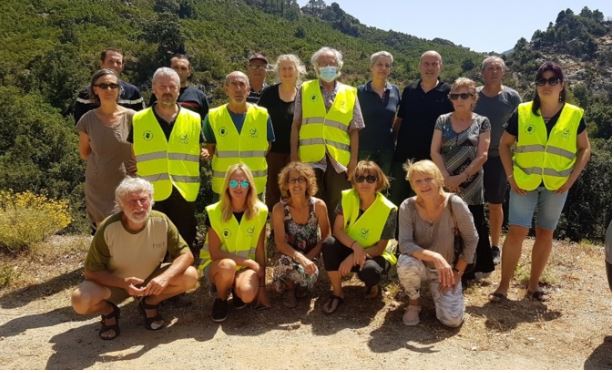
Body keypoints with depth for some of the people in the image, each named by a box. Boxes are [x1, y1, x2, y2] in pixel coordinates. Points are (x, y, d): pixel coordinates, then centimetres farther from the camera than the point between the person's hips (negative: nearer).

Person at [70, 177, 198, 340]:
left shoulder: (161, 221, -21)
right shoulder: (108, 229, -25)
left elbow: (186, 254, -18)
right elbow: (92, 271, -17)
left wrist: (165, 277, -37)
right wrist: (123, 283, -34)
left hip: (152, 279, 2)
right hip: (115, 282, -1)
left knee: (190, 276, -23)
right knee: (80, 301, -30)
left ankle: (149, 304, 4)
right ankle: (109, 311, 6)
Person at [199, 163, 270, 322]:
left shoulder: (260, 211, -9)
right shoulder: (215, 212, -15)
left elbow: (260, 252, -5)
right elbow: (215, 253, -15)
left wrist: (262, 287, -4)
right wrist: (248, 262, -19)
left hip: (247, 266, 1)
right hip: (217, 264, -1)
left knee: (248, 294, -31)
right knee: (228, 265, -37)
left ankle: (237, 291, 8)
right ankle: (220, 299, -4)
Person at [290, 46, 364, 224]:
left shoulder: (350, 93, 8)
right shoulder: (305, 89, 8)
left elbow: (354, 130, 7)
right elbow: (296, 125, 7)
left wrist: (354, 159, 1)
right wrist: (293, 153, 0)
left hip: (339, 159, 1)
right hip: (310, 157, 0)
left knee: (336, 206, 5)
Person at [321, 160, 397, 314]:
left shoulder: (388, 209, -20)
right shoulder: (347, 197, -13)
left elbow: (380, 248, -16)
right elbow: (337, 230, -13)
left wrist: (353, 257, -28)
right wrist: (355, 246, -31)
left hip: (374, 255, -3)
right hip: (349, 249, 3)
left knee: (369, 270, -37)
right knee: (329, 245, -29)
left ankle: (373, 285, 4)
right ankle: (337, 293, -8)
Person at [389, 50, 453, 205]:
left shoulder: (448, 93, -1)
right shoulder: (409, 90, 7)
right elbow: (399, 120, 11)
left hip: (431, 156, -2)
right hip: (404, 154, 3)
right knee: (397, 199, 10)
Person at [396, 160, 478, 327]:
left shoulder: (454, 204, -19)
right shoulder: (407, 207, -17)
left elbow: (471, 240, -8)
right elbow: (404, 244, -24)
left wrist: (457, 272, -8)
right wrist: (434, 256, -38)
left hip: (446, 269, 0)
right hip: (419, 265, 0)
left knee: (452, 320, -14)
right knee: (406, 264, -35)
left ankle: (437, 292, 21)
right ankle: (414, 301, -1)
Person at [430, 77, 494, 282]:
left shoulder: (482, 122, 2)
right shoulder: (442, 121, 6)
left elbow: (482, 156, -6)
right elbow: (434, 152, -1)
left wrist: (461, 177, -15)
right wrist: (446, 177, -13)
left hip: (471, 186, -1)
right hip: (444, 184, 1)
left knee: (472, 227, 4)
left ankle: (472, 268, 18)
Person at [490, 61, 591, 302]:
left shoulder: (574, 115, 0)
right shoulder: (522, 112, -2)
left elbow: (585, 149, 7)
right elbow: (504, 144, 3)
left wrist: (571, 179, -4)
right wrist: (511, 176, -5)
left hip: (556, 185, 2)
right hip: (524, 183, -1)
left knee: (545, 234, 9)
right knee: (517, 232, -6)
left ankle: (533, 285, 24)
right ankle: (503, 286, 4)